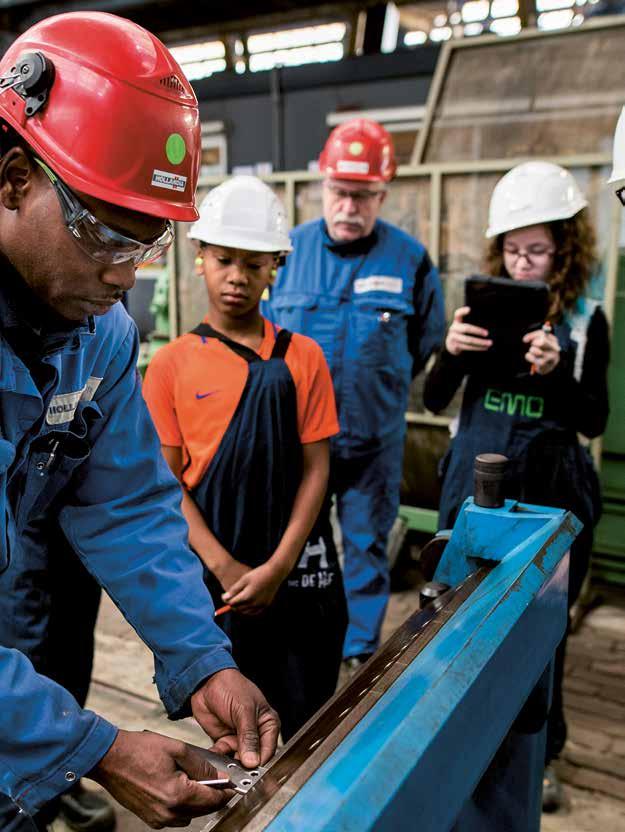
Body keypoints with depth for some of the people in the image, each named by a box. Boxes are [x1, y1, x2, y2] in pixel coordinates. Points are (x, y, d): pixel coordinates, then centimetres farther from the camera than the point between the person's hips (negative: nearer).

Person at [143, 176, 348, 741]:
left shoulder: (303, 357, -1)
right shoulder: (172, 365, -3)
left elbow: (316, 471, -3)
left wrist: (277, 568, -11)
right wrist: (225, 568, -12)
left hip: (301, 572, 1)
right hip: (215, 573, 0)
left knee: (306, 727, 11)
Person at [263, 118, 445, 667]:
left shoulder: (409, 258, -4)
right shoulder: (289, 249, -2)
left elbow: (426, 340, 10)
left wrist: (382, 386, 8)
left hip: (374, 436, -1)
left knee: (367, 543, 12)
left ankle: (361, 648, 31)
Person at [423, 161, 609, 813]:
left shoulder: (586, 322, -1)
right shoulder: (482, 307, 2)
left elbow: (594, 421, -6)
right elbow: (434, 401, 1)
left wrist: (555, 372, -24)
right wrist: (450, 353, -19)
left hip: (550, 489, -1)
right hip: (476, 480, 2)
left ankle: (539, 753, 31)